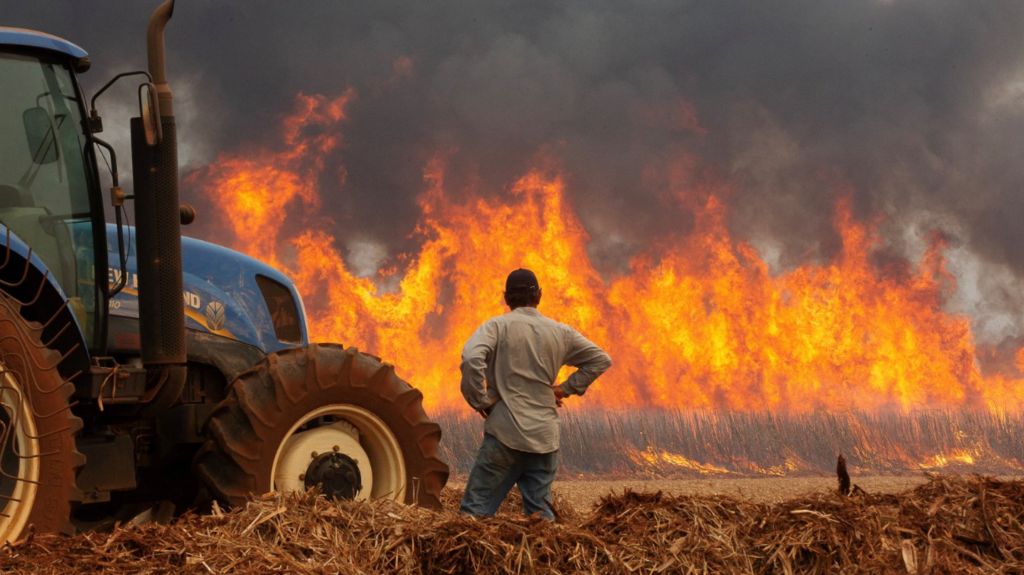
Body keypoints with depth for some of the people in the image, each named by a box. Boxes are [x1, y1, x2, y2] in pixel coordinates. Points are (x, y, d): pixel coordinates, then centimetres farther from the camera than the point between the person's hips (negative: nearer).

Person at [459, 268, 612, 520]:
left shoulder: (497, 326, -2)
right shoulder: (560, 332, 11)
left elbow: (471, 359, -20)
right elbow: (601, 360, 19)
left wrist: (480, 401, -8)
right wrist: (567, 388, 16)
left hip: (506, 433, -4)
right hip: (545, 438, 4)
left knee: (475, 510, -3)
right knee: (540, 514, 12)